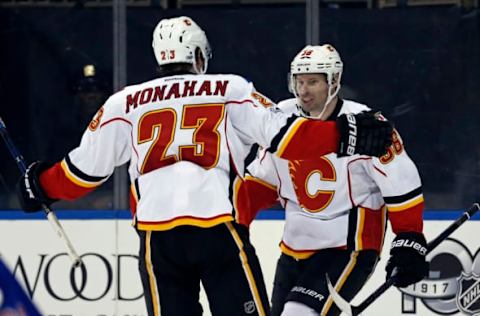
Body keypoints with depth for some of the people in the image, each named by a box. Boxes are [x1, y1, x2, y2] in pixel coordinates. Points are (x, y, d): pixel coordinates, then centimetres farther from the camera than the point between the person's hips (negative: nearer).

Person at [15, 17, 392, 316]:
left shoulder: (125, 102, 15)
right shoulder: (231, 91, 10)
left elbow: (87, 166, 19)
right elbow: (280, 133, 0)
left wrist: (42, 185, 37)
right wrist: (343, 136, 5)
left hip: (157, 235, 2)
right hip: (219, 228, -2)